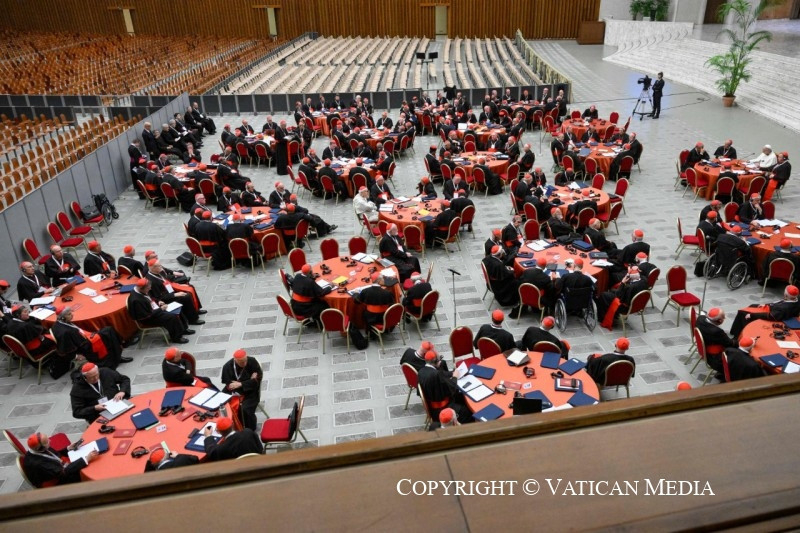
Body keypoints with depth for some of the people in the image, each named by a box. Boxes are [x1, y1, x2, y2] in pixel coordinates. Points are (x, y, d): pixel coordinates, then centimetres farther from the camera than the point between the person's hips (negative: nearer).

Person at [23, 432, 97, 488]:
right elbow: (64, 473, -33)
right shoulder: (37, 463, -33)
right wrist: (87, 459, -37)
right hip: (58, 483, -7)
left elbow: (56, 455, 12)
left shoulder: (40, 449, -10)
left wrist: (68, 448, -4)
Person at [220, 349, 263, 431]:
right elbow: (229, 385, -14)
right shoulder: (227, 366, -12)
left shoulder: (253, 362, -15)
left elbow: (258, 378, -14)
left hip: (250, 391, -3)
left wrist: (241, 384, -23)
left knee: (245, 410, -28)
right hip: (234, 391, 3)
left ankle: (249, 431, -1)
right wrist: (249, 382, -21)